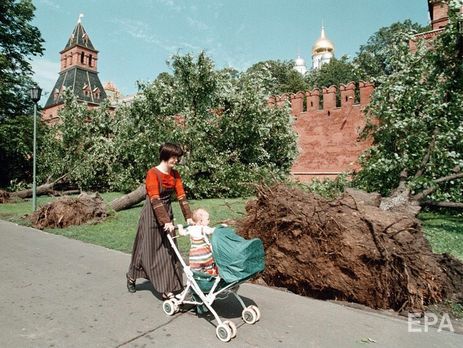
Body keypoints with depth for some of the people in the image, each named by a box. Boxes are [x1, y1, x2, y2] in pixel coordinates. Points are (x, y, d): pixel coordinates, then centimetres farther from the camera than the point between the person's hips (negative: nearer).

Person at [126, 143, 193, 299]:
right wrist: (166, 222, -32)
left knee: (169, 250, 6)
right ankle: (131, 276, 35)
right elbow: (155, 200, -26)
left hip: (167, 212, 6)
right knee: (148, 249, 7)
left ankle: (168, 289, 15)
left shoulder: (175, 174, 1)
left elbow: (181, 196, -4)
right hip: (151, 215, -6)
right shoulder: (153, 173, -18)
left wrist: (189, 217, -12)